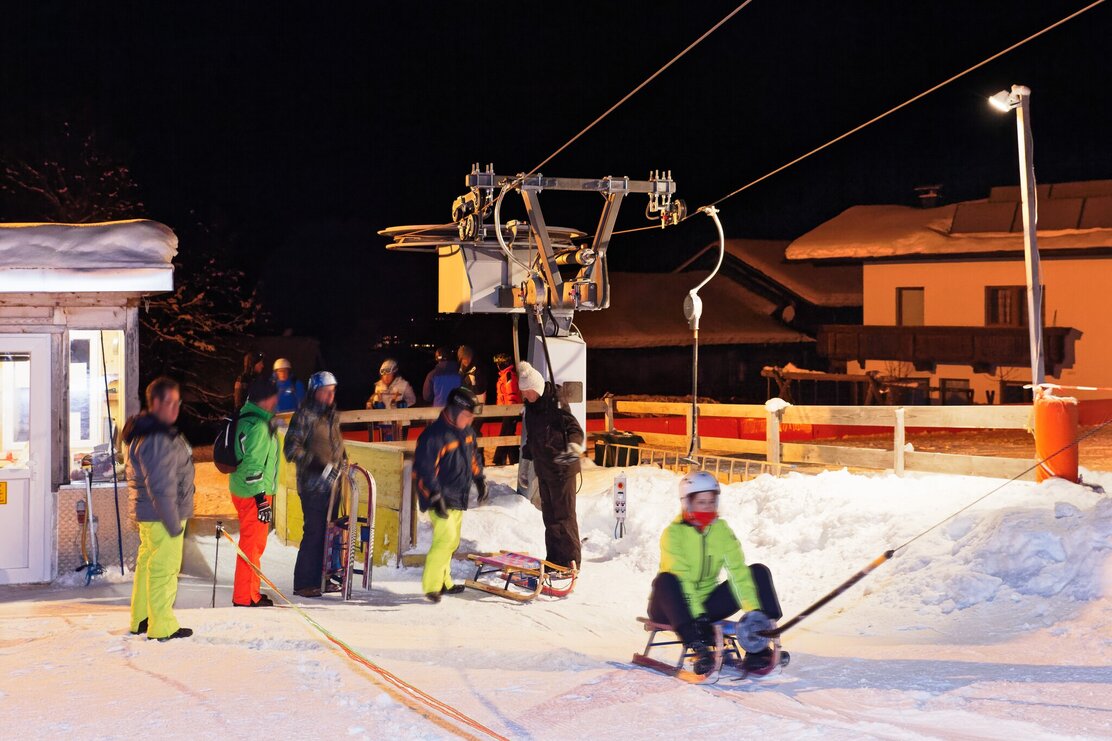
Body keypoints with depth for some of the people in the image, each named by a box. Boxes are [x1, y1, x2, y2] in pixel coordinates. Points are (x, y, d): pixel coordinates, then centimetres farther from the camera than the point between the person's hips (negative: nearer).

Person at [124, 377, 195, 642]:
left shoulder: (144, 433, 14)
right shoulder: (156, 440, -22)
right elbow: (161, 486, -25)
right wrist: (173, 523, -21)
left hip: (147, 513, 11)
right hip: (161, 515, -11)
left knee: (147, 564, 18)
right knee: (164, 569, -4)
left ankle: (141, 620, 29)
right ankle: (162, 627, 2)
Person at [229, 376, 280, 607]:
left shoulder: (246, 417, 13)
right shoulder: (259, 425, -19)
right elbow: (253, 463, -24)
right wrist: (261, 498, -23)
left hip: (243, 490, 10)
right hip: (255, 493, -10)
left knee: (254, 542, 18)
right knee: (253, 543, -2)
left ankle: (249, 593, 26)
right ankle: (245, 597, 4)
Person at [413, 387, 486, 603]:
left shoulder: (466, 431, 8)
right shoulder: (434, 435, -20)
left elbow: (473, 455, 26)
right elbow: (423, 470, -22)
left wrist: (479, 479, 24)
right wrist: (435, 497, -25)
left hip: (458, 498, 9)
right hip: (441, 499, -9)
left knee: (451, 542, 14)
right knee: (446, 537, -19)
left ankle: (443, 582, 26)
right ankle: (432, 585, -12)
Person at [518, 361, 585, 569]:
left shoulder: (555, 404, -16)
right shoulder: (532, 407, 9)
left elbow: (575, 429, -21)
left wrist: (573, 446, -38)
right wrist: (527, 455, 29)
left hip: (561, 469, -8)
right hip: (544, 469, 8)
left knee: (564, 515, -5)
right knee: (549, 515, 12)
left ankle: (571, 560, 1)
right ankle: (554, 558, 20)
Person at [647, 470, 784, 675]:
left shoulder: (721, 530, 1)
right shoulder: (674, 533, -13)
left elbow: (738, 571, -9)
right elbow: (681, 579, -24)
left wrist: (755, 610, -22)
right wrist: (697, 617, -36)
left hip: (707, 604, 5)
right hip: (676, 606, -5)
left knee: (759, 572, -8)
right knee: (665, 580, -38)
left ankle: (757, 649, -21)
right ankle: (698, 647, -50)